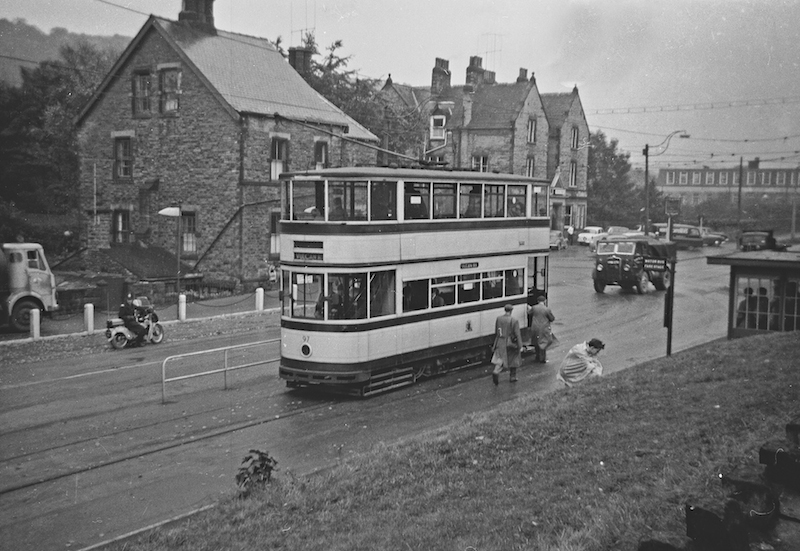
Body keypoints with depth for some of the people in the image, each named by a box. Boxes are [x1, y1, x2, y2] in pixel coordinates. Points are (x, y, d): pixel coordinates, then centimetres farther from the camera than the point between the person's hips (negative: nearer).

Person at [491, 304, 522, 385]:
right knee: (513, 359, 16)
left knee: (499, 359, 6)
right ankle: (512, 376, 27)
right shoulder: (514, 320, -14)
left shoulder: (498, 319, -1)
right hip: (511, 344, -3)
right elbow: (517, 334, -14)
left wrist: (496, 342, 23)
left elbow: (496, 332, 9)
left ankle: (496, 372, -22)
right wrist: (520, 345, -8)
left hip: (500, 343, 3)